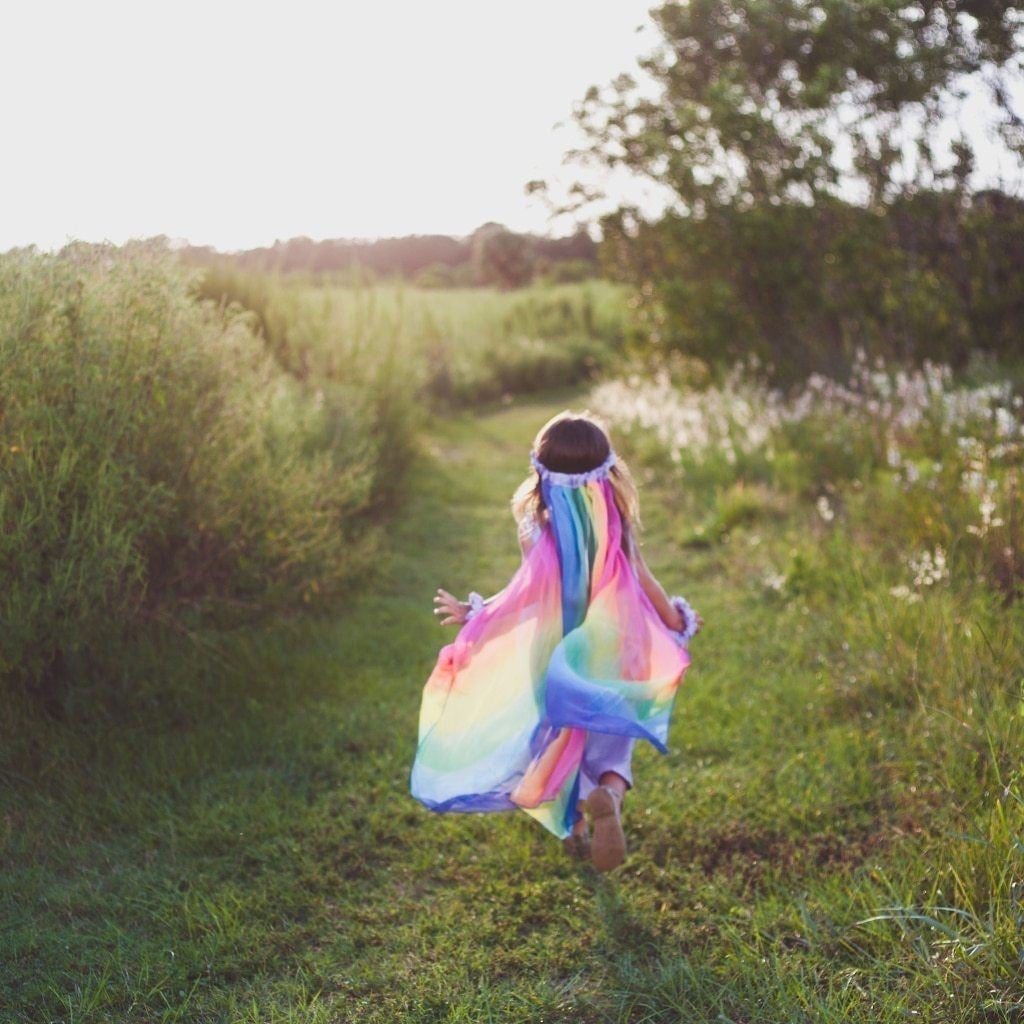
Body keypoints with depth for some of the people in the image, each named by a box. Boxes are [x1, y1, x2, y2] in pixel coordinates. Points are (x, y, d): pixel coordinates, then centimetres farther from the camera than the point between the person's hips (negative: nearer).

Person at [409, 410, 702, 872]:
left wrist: (472, 613, -4)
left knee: (559, 738, 20)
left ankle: (574, 826, 29)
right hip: (612, 652, 1)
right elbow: (644, 584, -1)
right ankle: (607, 795, -21)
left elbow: (530, 593, -16)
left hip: (553, 653, -1)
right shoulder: (618, 524, -9)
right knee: (610, 742, 11)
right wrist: (675, 621, 18)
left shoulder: (537, 527, -15)